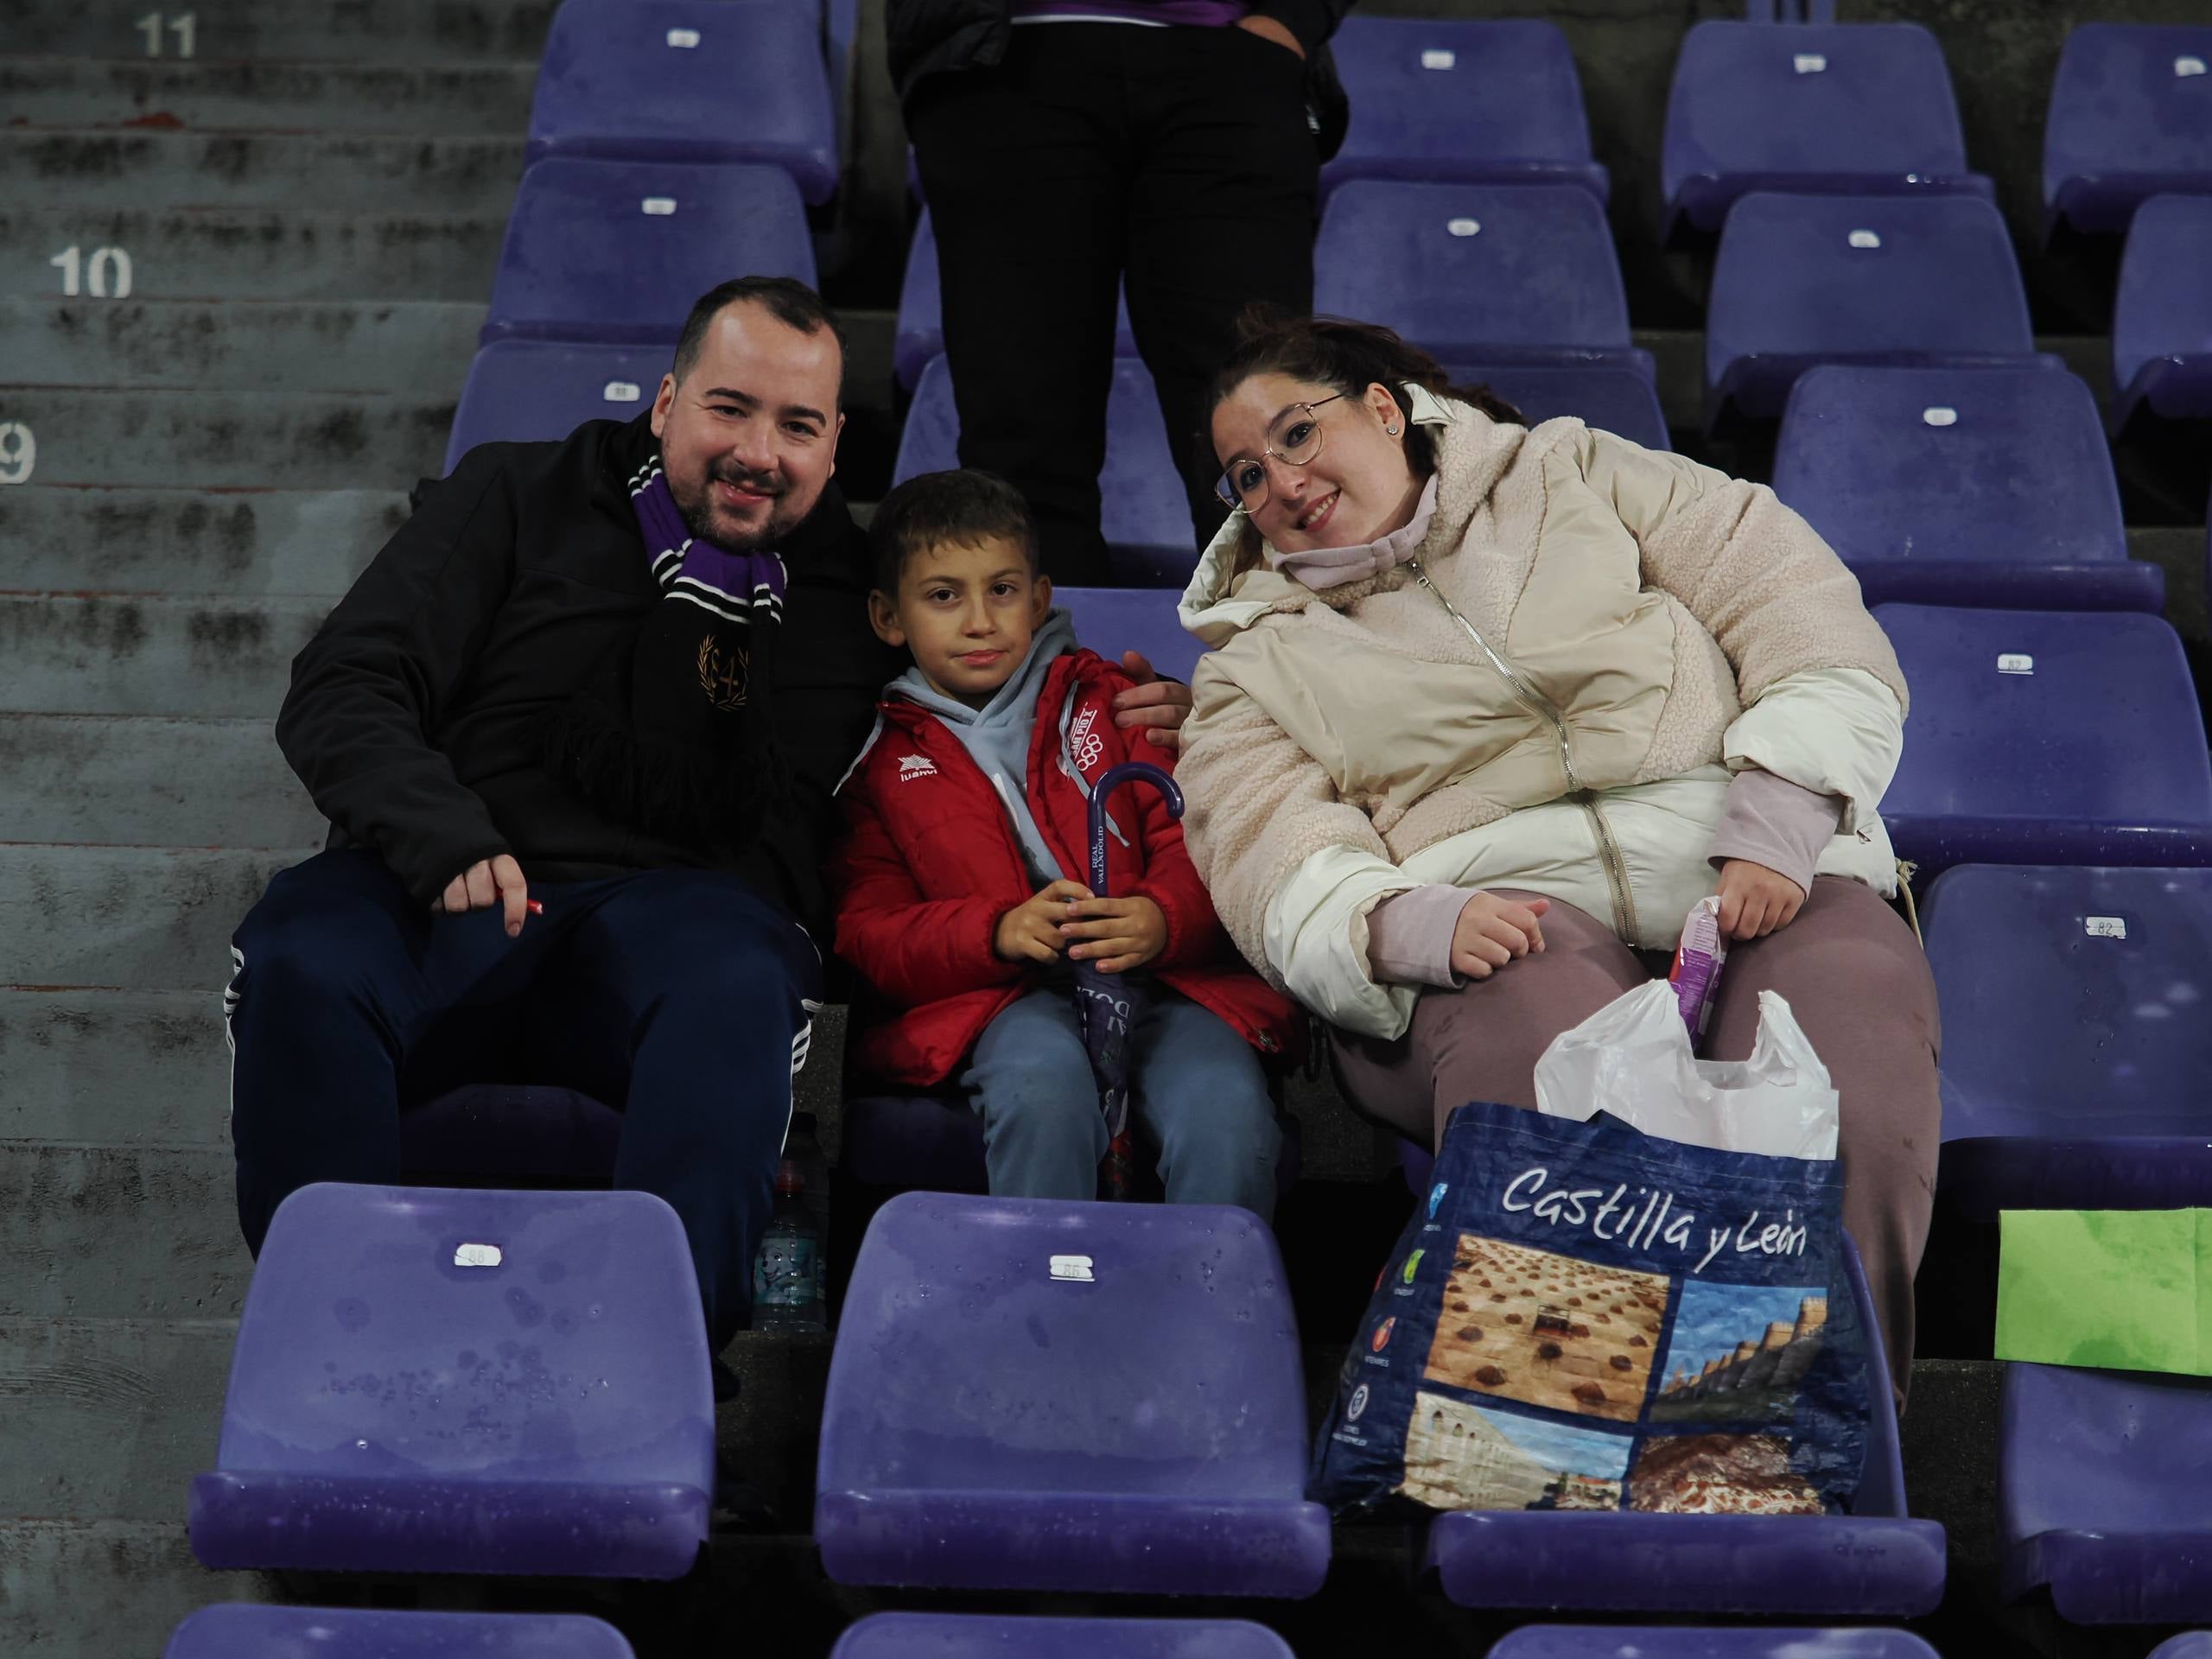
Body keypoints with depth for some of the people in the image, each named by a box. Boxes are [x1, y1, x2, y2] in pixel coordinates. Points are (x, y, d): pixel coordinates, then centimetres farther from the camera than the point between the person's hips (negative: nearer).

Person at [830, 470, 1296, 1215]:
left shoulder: (1109, 700, 20)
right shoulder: (877, 757, 17)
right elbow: (868, 932, 6)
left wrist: (1163, 919, -17)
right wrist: (998, 931, -15)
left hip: (1157, 971, 1)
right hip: (991, 999, -1)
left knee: (1227, 1109, -30)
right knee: (1044, 1086, -36)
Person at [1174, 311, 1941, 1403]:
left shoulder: (1579, 479, 22)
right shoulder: (1256, 668, 22)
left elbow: (1801, 610, 11)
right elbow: (1284, 879, 4)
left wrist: (1777, 820, -6)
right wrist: (1417, 924, -20)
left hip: (1755, 869, 1)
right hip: (1507, 906, 0)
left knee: (1851, 985, -34)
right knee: (1537, 1022, -38)